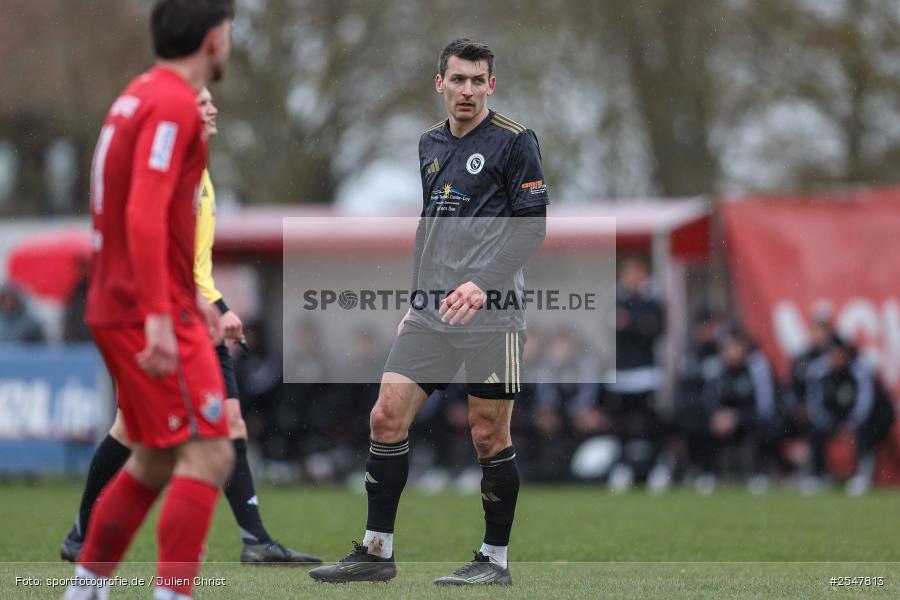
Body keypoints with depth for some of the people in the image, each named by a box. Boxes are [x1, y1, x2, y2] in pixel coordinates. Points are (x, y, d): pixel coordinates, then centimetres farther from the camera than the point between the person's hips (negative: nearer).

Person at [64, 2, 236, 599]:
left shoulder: (140, 97, 17)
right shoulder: (174, 105, -14)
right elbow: (144, 216, -24)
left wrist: (188, 294, 30)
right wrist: (159, 317, -29)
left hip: (121, 310, 10)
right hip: (154, 316, -10)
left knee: (155, 461, 16)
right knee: (209, 453, -12)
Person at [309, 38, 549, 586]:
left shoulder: (514, 140, -4)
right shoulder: (431, 145, 16)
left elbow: (532, 224, -8)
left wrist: (483, 283, -17)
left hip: (491, 312, -6)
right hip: (431, 312, 6)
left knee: (489, 434, -2)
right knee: (387, 418, -1)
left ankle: (496, 559, 10)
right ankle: (377, 551, 6)